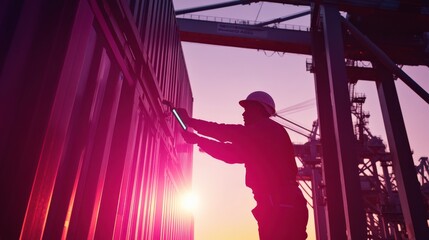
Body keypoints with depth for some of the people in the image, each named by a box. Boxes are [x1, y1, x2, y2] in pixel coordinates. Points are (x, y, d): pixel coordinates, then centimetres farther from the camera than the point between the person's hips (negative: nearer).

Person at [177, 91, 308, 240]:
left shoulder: (269, 129, -4)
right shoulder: (258, 141, 23)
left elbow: (231, 133, -10)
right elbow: (231, 152, 21)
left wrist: (190, 121, -3)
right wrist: (197, 139, 19)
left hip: (282, 207, -9)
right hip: (280, 207, 9)